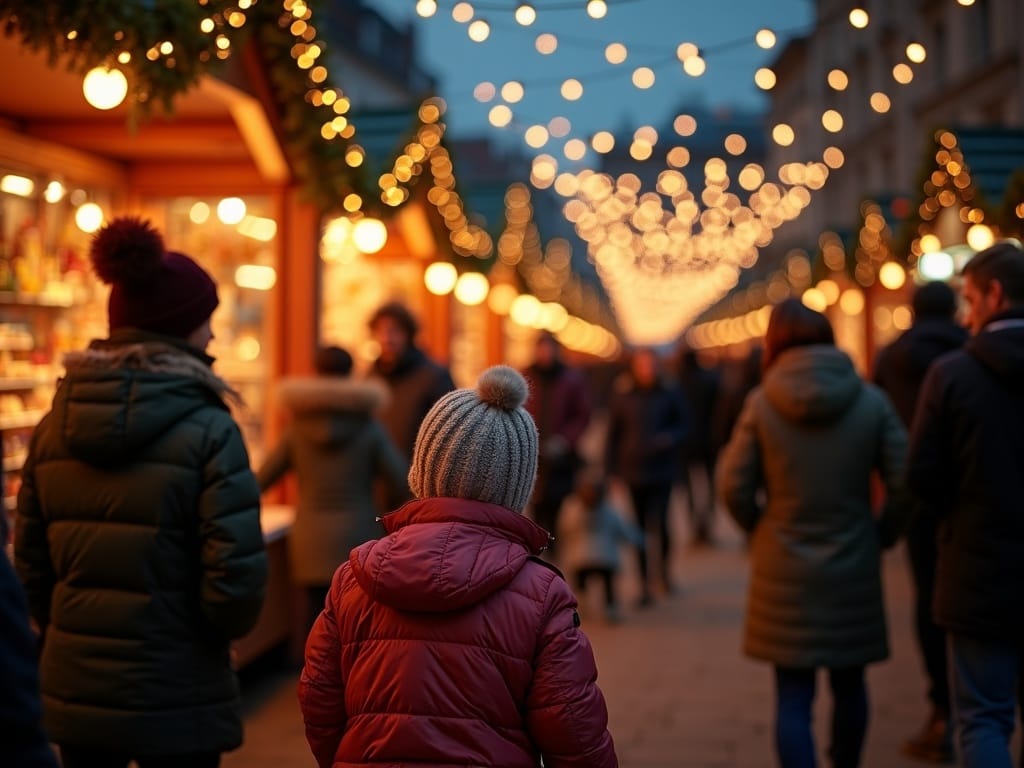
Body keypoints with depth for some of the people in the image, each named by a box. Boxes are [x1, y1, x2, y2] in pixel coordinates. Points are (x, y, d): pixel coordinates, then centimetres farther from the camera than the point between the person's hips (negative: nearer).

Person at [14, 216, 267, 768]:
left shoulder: (55, 425, 2)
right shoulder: (209, 430, -14)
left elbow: (29, 561, 7)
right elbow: (236, 575, -18)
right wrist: (226, 628, 3)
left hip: (74, 688, 5)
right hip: (174, 698, -5)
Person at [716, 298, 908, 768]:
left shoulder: (761, 403, -8)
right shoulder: (871, 402, -5)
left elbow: (735, 488, -7)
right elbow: (903, 484, -6)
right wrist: (881, 536, 10)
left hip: (784, 572, -2)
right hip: (853, 570, 2)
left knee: (792, 697, 3)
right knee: (849, 684, 20)